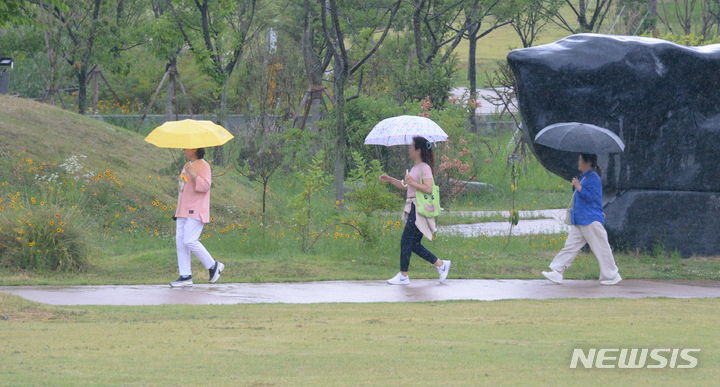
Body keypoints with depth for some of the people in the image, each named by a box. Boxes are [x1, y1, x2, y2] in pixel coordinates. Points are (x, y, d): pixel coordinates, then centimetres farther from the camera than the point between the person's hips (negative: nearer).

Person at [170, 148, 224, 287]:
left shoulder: (203, 166, -8)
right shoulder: (187, 166, 19)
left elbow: (205, 186, -19)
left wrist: (193, 175, -30)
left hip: (196, 211, -9)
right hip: (184, 211, 9)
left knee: (189, 241, -15)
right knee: (180, 241, 0)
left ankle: (213, 266, 2)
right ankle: (185, 277, 0)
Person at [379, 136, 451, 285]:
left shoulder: (424, 168, -13)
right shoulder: (415, 168, 17)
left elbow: (428, 189, -22)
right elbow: (405, 185, 26)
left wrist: (412, 182, -23)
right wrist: (390, 180, 16)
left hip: (419, 210, -10)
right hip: (412, 209, 10)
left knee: (406, 242, -7)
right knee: (414, 244, 10)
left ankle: (403, 276, -1)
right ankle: (441, 264, 17)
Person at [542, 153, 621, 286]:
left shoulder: (593, 178, -13)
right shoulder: (583, 177, 16)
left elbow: (591, 196, -22)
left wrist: (578, 187, -19)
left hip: (591, 221, -10)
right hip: (579, 222, 10)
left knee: (601, 248, -1)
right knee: (570, 246, 4)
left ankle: (611, 276, 8)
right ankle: (557, 272, 1)